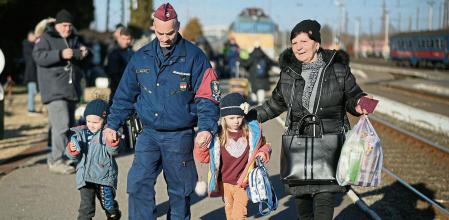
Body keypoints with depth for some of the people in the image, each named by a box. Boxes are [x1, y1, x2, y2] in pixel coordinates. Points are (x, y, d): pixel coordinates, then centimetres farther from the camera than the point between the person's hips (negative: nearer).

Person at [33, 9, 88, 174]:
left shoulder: (74, 39, 17)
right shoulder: (46, 39, -3)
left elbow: (81, 60, 19)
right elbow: (38, 56, -18)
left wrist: (81, 53, -6)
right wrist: (60, 54, -29)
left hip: (71, 89, 8)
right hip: (55, 89, -8)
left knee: (69, 124, 11)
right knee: (61, 124, -18)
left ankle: (55, 158, 22)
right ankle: (56, 161, -15)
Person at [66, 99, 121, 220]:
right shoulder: (81, 134, 6)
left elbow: (112, 152, -14)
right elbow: (75, 157, 8)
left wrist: (112, 143, -32)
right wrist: (72, 150, -13)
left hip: (104, 177, -2)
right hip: (85, 177, 2)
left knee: (108, 204, 9)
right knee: (86, 206, -3)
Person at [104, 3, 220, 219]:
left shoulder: (194, 56, -6)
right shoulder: (141, 57, 5)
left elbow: (207, 96, -8)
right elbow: (125, 94, 13)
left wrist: (207, 127, -21)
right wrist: (112, 124, 9)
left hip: (180, 137, -2)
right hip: (148, 134, 3)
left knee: (179, 191, 9)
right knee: (138, 185, -8)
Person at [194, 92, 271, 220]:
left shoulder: (252, 132, -5)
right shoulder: (217, 136, -7)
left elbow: (263, 146, 14)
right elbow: (203, 157, 0)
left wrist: (264, 153, -9)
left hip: (243, 183, -2)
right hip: (224, 183, 2)